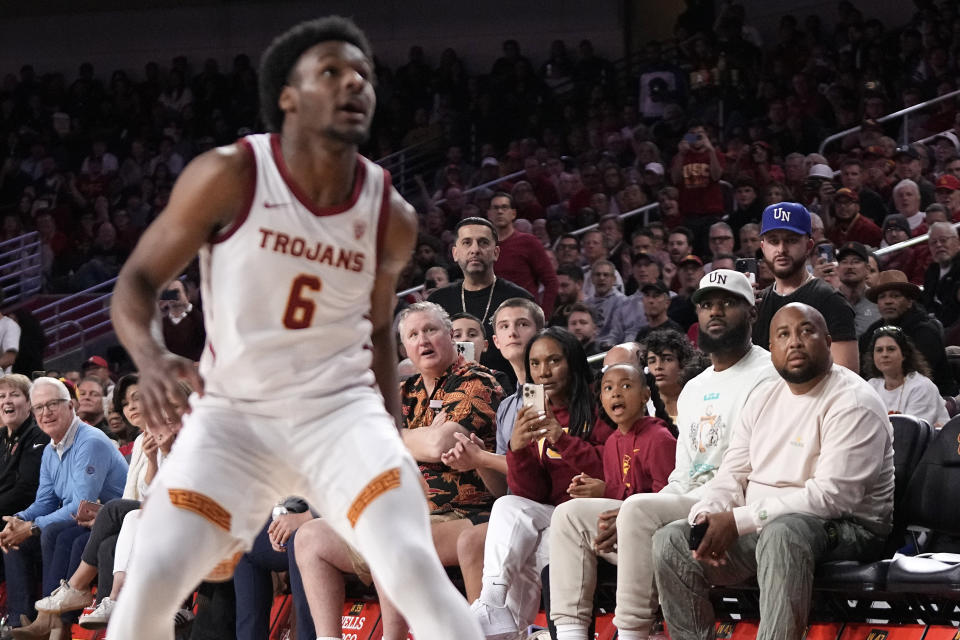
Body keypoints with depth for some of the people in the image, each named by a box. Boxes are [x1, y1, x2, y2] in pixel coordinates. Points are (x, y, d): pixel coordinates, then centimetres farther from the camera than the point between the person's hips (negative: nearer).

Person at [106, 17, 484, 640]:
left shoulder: (391, 215, -3)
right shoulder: (229, 176, -13)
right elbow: (138, 279, -8)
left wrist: (393, 438, 13)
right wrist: (152, 357, -29)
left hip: (341, 409, 1)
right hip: (232, 412, -1)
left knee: (417, 571, -19)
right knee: (151, 581, -13)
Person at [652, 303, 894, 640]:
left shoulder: (853, 403, -14)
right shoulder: (763, 397, 12)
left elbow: (832, 495, -23)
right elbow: (733, 473, 11)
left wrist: (738, 520, -24)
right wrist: (708, 516, -14)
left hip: (843, 528, -7)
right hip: (760, 527, 8)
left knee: (781, 533, -40)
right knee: (670, 542, -9)